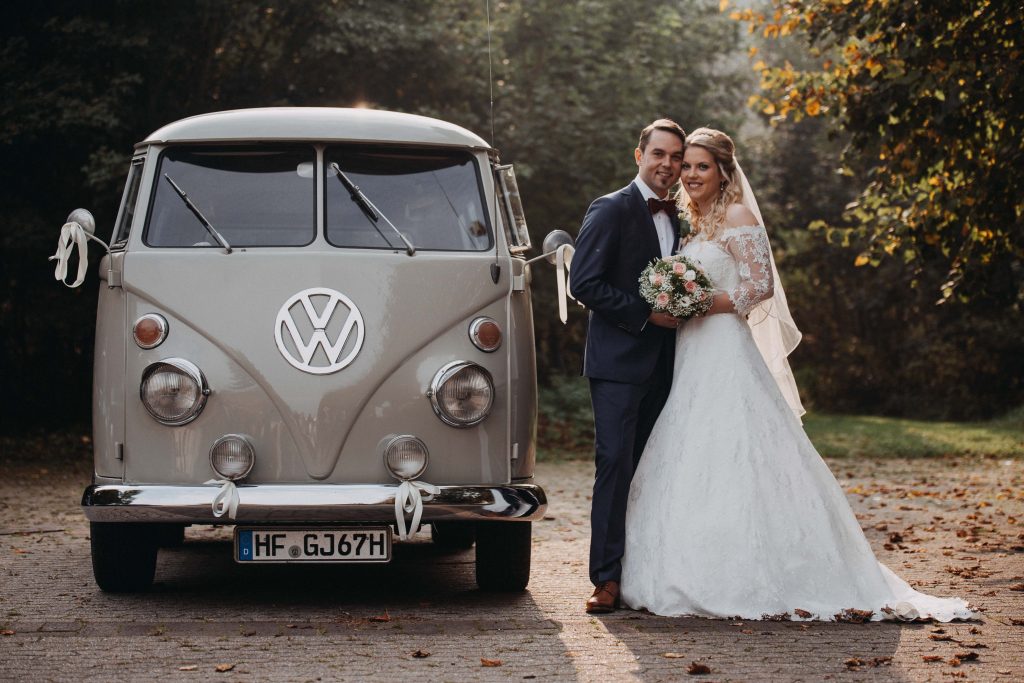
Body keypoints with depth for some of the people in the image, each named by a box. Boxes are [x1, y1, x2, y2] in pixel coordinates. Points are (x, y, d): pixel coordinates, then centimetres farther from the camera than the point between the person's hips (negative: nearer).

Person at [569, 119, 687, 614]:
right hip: (619, 361, -7)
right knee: (615, 464, -11)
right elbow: (584, 283, -13)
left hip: (662, 364, 7)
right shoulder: (611, 210, -6)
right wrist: (646, 314, -16)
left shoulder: (677, 219, 16)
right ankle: (607, 579, -10)